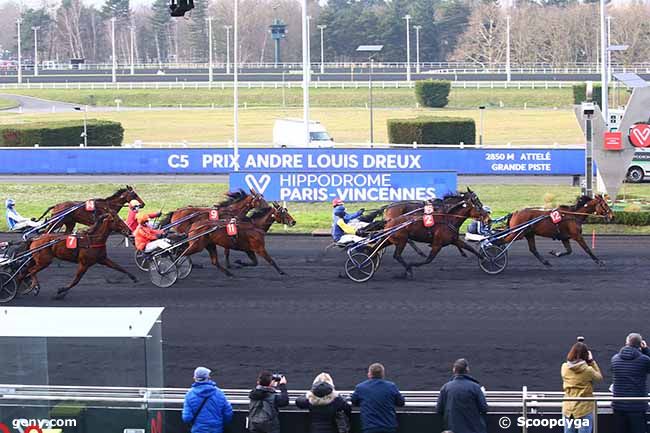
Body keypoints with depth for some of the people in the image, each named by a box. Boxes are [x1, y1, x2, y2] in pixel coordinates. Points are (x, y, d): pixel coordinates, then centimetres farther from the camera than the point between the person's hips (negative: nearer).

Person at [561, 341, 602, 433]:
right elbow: (599, 377, 5)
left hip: (568, 409, 4)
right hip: (584, 409, -4)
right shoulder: (588, 370, -14)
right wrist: (591, 361, 5)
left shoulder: (564, 368, -3)